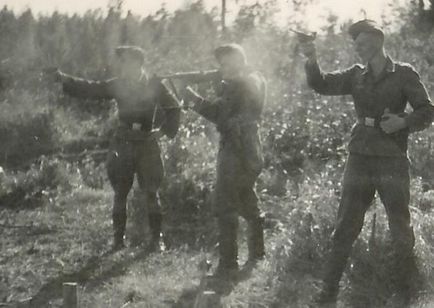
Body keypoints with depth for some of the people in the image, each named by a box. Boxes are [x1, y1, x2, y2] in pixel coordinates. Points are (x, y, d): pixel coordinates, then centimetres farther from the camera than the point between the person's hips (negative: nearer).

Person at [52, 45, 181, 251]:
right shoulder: (117, 85, 3)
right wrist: (64, 79, -6)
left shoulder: (155, 86, -5)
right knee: (120, 195, 6)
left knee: (150, 195, -1)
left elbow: (173, 108, 4)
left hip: (147, 144, -3)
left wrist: (164, 130, -7)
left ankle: (156, 238, 10)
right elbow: (90, 89, 3)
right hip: (122, 145, 3)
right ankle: (118, 238, 14)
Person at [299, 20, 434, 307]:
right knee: (345, 227, 3)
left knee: (400, 229, 5)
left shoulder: (404, 74, -2)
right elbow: (323, 84, 3)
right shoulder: (357, 76, 10)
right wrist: (312, 61, -14)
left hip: (392, 161, -3)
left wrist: (403, 122, -20)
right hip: (360, 158, 4)